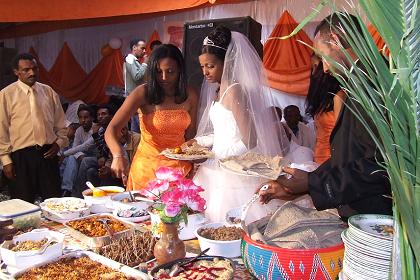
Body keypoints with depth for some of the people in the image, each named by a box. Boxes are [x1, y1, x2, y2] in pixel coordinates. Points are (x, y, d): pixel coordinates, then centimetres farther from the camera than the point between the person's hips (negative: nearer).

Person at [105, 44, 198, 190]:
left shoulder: (190, 95, -2)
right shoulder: (143, 93, -13)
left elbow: (190, 135, 6)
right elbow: (111, 130, -20)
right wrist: (118, 155, -38)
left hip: (180, 166, 3)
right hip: (148, 166, -2)